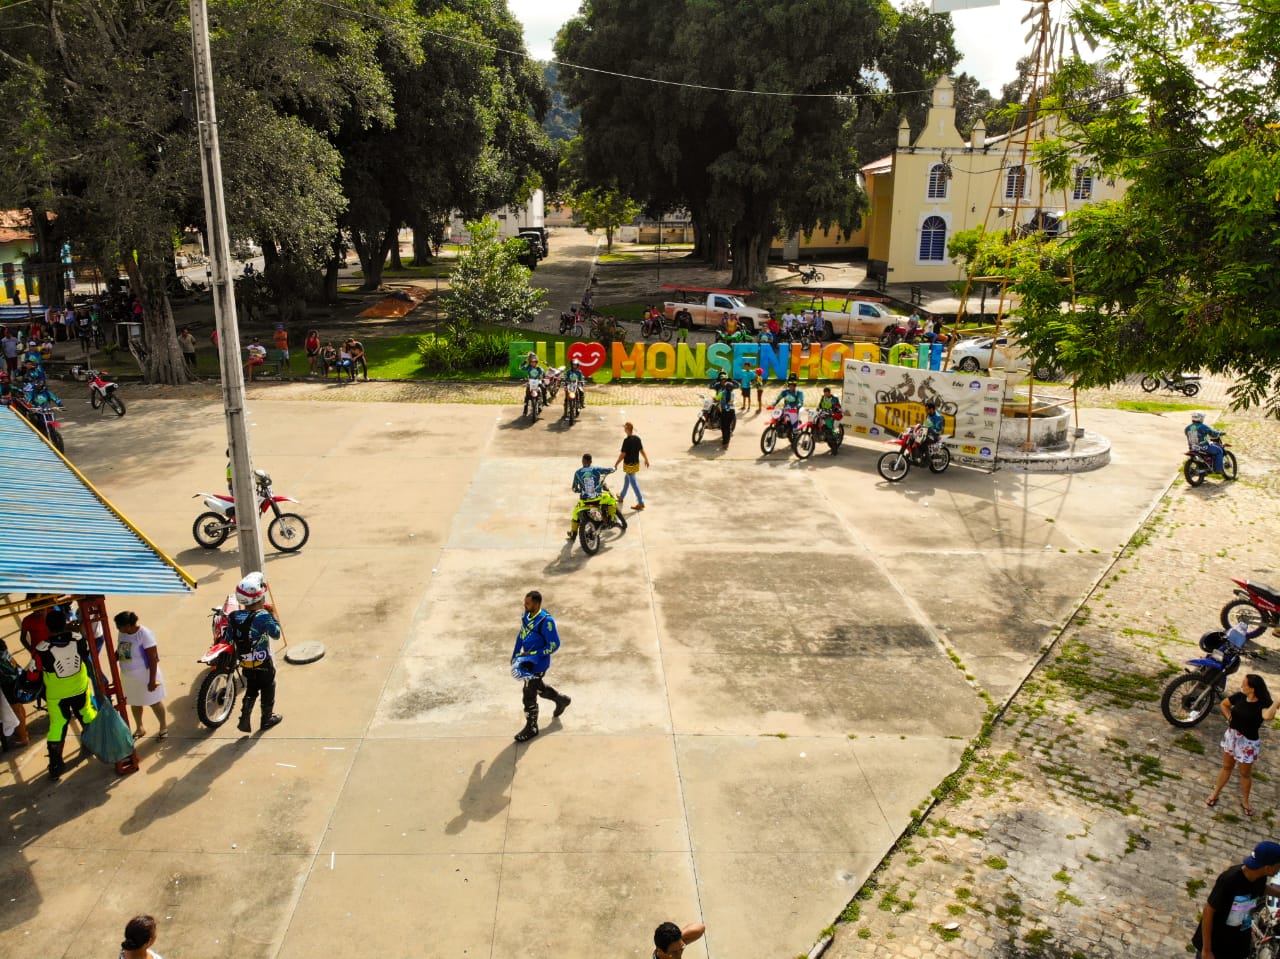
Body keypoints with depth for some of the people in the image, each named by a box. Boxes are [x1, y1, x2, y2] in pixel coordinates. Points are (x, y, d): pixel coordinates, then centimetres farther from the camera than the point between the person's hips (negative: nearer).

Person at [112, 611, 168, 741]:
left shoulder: (145, 634, -25)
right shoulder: (122, 634, -4)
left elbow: (153, 659, -23)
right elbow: (119, 652, 12)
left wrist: (152, 680, -23)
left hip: (145, 676, -6)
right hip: (128, 676, 7)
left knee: (154, 702, 9)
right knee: (134, 703, 20)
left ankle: (163, 727, 28)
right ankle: (139, 728, 40)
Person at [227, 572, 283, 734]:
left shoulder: (233, 617, -6)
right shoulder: (263, 616, -24)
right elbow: (276, 634, -15)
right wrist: (272, 616, -7)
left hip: (245, 664, 5)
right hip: (263, 664, -5)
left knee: (251, 690, 23)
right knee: (268, 690, 16)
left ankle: (244, 720, 17)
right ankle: (267, 719, 30)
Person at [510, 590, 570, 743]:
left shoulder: (546, 621, -27)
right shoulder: (526, 615, -3)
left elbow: (554, 645, -22)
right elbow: (521, 635, 12)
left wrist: (532, 654, -21)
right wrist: (515, 654, 10)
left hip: (538, 664, -8)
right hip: (526, 661, 8)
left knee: (528, 696, 2)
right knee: (537, 687, 28)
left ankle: (531, 728, 22)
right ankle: (562, 700, 51)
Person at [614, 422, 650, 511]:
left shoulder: (627, 440, -22)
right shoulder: (637, 438, -1)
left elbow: (623, 454, -20)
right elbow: (642, 450, 8)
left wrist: (616, 463, -9)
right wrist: (646, 459, 22)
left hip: (629, 465, -8)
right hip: (636, 463, 8)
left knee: (633, 483, -2)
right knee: (626, 479, 26)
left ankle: (641, 503, -1)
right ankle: (622, 497, 42)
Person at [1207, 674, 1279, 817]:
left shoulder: (1263, 704, -25)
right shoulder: (1239, 696, -11)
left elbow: (1268, 716, -50)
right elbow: (1224, 704, 10)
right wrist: (1230, 717, -3)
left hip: (1248, 743, -4)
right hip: (1231, 736, 4)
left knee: (1245, 773, 15)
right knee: (1227, 767, 21)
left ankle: (1245, 801, 35)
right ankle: (1215, 793, 35)